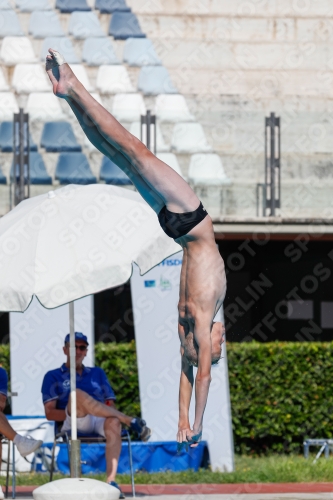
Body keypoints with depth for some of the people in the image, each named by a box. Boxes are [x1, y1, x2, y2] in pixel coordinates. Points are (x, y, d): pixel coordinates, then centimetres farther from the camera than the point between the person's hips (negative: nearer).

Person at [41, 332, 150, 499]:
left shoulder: (98, 373, 29)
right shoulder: (53, 377, 19)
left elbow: (110, 405, 21)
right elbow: (50, 413, 6)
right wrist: (75, 411, -10)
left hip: (100, 422, 2)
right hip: (72, 423, -2)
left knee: (113, 422, -37)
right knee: (77, 394, -35)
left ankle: (111, 481, -47)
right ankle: (130, 421, -31)